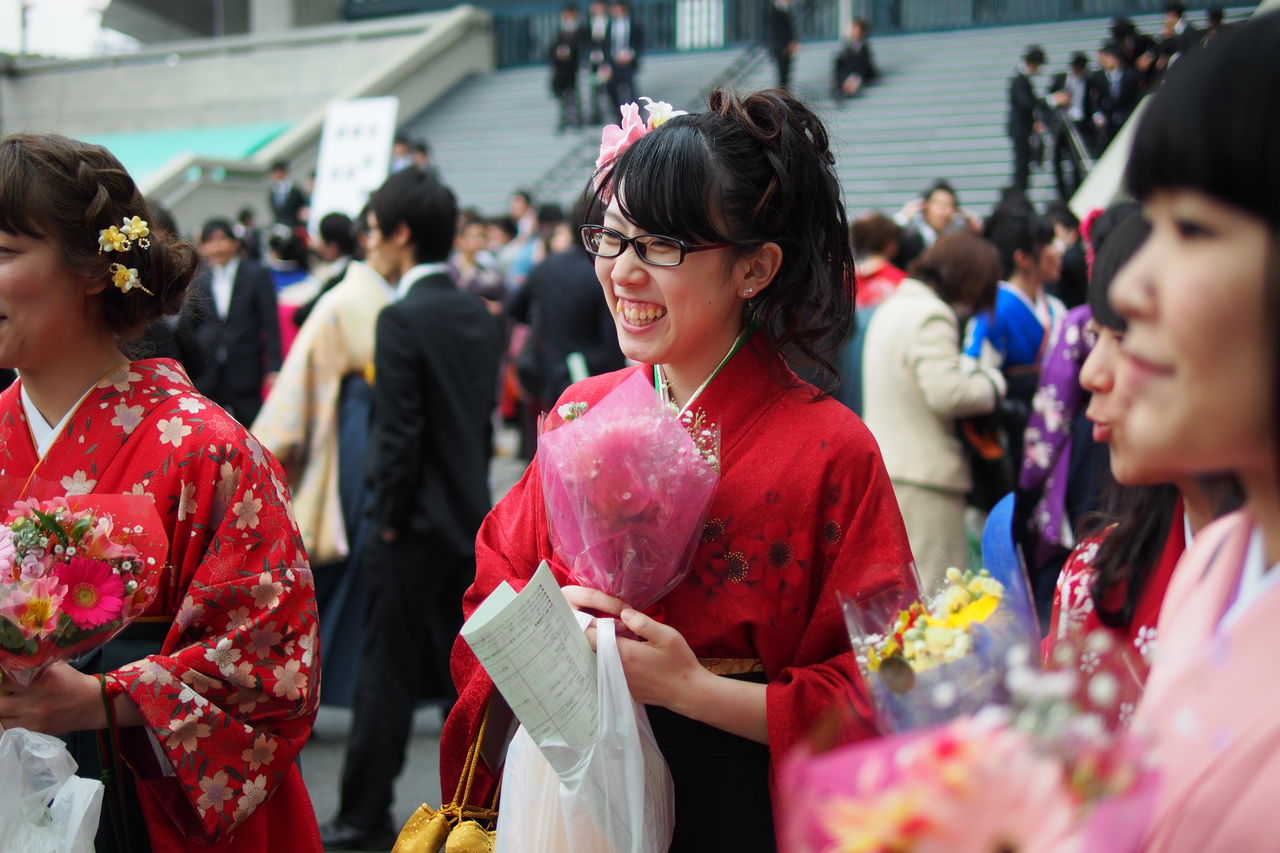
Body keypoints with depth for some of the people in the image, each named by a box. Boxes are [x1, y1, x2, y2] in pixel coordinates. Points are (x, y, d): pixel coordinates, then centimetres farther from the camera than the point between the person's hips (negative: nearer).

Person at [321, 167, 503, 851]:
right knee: (463, 671, 13)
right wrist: (468, 496, 16)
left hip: (416, 527, -7)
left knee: (387, 674, 2)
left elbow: (399, 435, -18)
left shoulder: (402, 320, -16)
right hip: (472, 516, 7)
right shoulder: (478, 315, 7)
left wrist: (389, 522, -8)